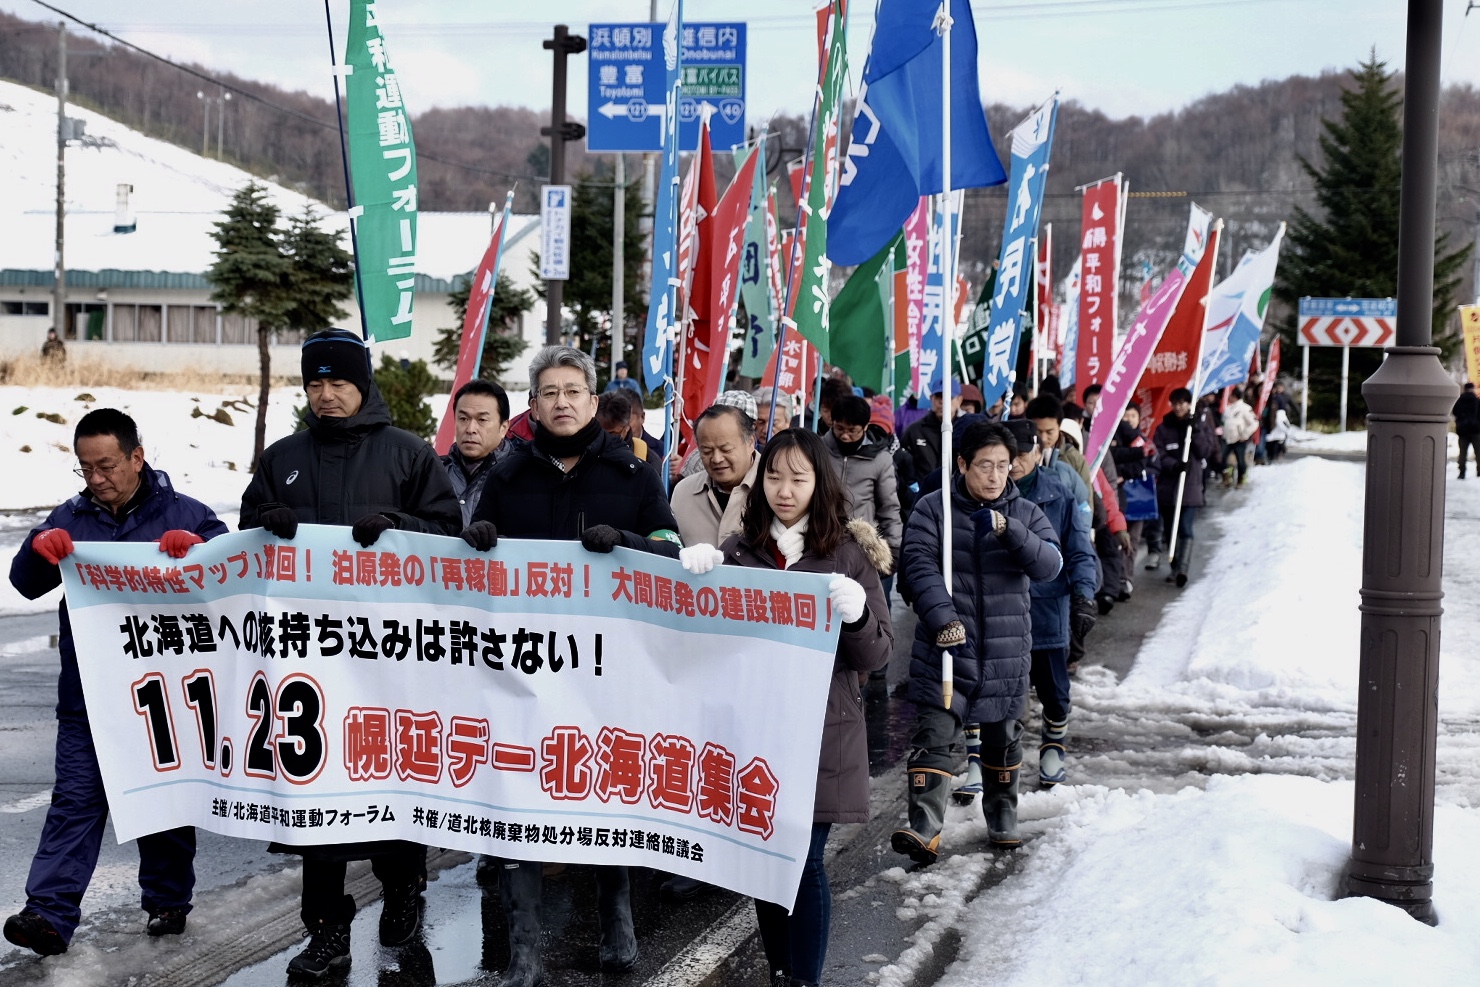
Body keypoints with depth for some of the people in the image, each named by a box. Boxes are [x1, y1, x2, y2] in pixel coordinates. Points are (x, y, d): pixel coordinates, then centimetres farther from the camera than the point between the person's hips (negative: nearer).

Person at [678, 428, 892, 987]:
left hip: (820, 734, -3)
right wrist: (694, 569, -12)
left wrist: (856, 615, -24)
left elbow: (878, 654, -2)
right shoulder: (739, 551, 5)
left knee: (804, 860, -5)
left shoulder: (849, 555, -2)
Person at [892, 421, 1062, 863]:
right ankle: (925, 830, -16)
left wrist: (1008, 530, -24)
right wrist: (943, 620, -24)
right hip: (945, 647, -3)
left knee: (1003, 736, 16)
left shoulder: (1025, 513, 5)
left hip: (1006, 652, 3)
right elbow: (920, 566, -12)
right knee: (933, 734, -12)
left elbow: (1050, 565, -9)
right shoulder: (933, 508, -3)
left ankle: (1003, 818, 36)